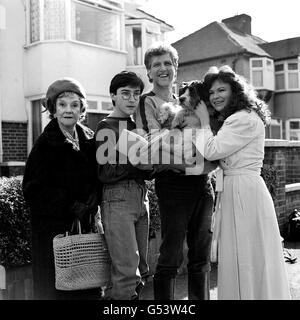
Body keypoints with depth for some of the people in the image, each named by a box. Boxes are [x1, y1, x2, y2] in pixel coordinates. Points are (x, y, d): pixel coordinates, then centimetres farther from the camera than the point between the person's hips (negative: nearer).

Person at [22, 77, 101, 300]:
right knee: (56, 286, -2)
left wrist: (94, 198, -6)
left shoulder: (90, 140, 8)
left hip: (85, 222, 4)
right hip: (53, 226, -4)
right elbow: (34, 189, -9)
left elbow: (98, 178, 15)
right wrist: (71, 206, -16)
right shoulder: (45, 143, -5)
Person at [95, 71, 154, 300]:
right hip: (117, 199, -7)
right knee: (127, 272, -10)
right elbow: (105, 174, -10)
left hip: (141, 198, 7)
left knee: (141, 272, 10)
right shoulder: (107, 127, -2)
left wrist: (149, 165, -1)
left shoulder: (139, 126, 17)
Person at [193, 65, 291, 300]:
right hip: (233, 191, 10)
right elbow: (210, 154, 14)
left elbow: (211, 151, -18)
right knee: (238, 259, 16)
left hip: (245, 191, -10)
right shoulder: (232, 120, 18)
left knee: (246, 258, 0)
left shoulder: (245, 119, -13)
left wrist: (204, 120, -5)